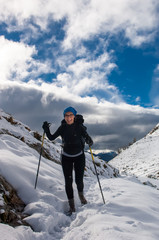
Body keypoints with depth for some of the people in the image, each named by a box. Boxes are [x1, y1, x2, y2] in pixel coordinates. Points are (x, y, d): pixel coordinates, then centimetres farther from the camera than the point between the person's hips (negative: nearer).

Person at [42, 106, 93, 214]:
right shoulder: (63, 127, -5)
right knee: (68, 181, -1)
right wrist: (46, 130, -14)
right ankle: (71, 204, 16)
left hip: (79, 156, -1)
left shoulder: (79, 126, -13)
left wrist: (89, 141, -39)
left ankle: (81, 194, 36)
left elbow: (87, 138, -16)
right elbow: (52, 138, 3)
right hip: (66, 157, 2)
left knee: (79, 180, 1)